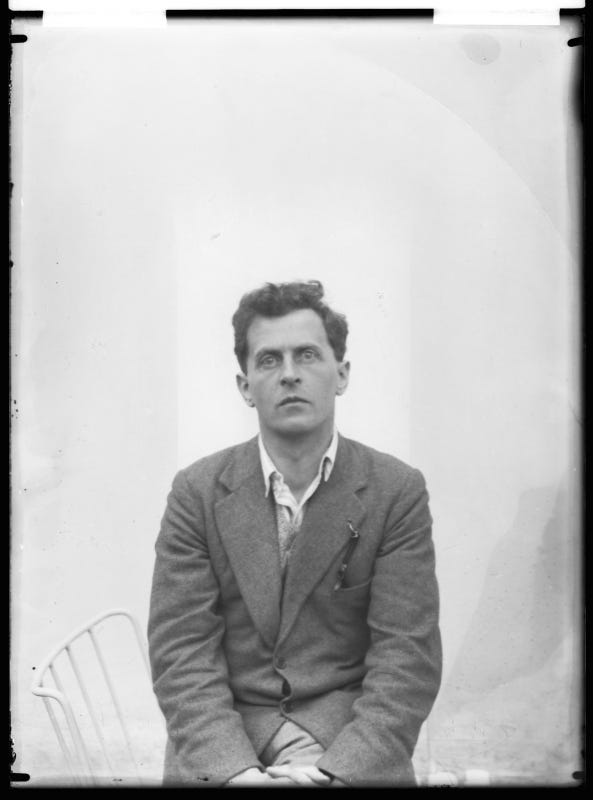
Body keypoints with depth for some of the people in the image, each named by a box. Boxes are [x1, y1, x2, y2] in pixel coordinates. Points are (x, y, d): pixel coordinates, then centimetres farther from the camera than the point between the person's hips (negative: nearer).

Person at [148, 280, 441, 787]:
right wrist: (237, 769, -17)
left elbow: (408, 656, -6)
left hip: (350, 737, 0)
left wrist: (337, 768, -18)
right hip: (223, 739, 1)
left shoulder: (397, 491, -4)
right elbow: (182, 650, -4)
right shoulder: (197, 492, -1)